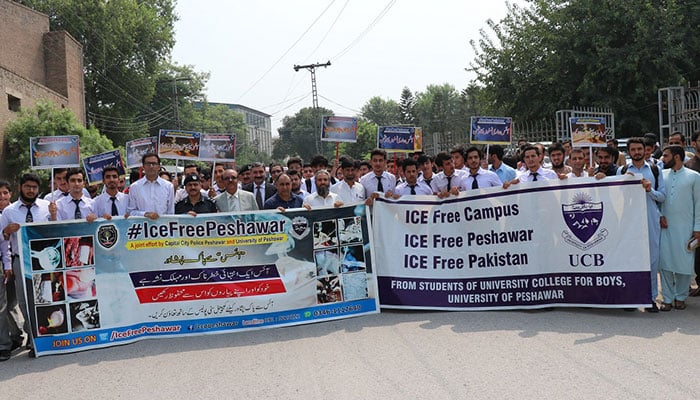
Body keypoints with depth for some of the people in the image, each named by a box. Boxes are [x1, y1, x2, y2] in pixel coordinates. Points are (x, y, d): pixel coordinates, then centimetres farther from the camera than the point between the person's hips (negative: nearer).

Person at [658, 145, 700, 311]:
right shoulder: (661, 175, 9)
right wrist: (660, 215, -4)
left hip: (685, 228, -2)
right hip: (665, 226, 2)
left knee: (684, 262, 1)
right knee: (665, 262, -1)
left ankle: (680, 297, 15)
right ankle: (667, 298, 7)